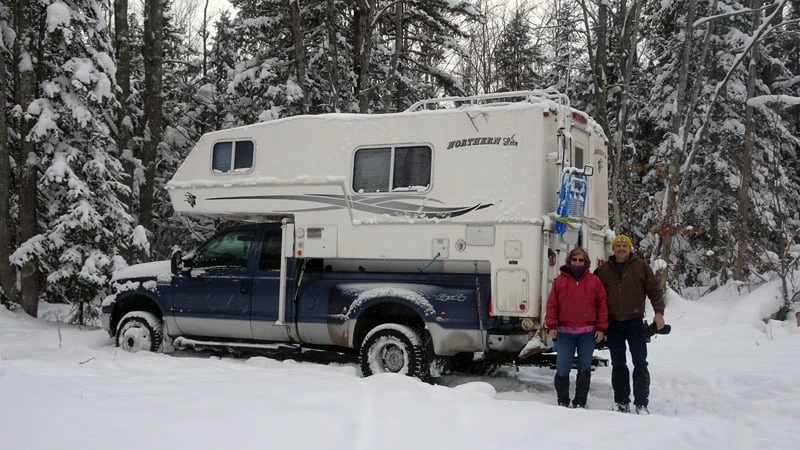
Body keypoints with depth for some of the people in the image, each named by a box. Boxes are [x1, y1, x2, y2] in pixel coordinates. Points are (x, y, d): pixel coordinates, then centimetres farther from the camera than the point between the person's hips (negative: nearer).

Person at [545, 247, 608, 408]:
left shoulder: (594, 281, 6)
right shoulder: (560, 280, 5)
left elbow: (602, 305, 6)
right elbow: (552, 304, 4)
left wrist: (601, 328, 0)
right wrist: (551, 326, -4)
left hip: (588, 332, 1)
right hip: (565, 332, -1)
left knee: (584, 368, 7)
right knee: (562, 368, -2)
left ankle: (580, 402, 16)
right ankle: (563, 401, 11)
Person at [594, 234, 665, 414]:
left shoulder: (641, 266, 1)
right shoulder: (604, 270, 6)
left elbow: (655, 290, 1)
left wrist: (659, 312, -10)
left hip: (635, 322, -2)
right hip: (613, 324, 2)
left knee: (640, 364, -3)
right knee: (618, 364, 8)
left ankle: (641, 403, 3)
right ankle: (622, 403, 16)